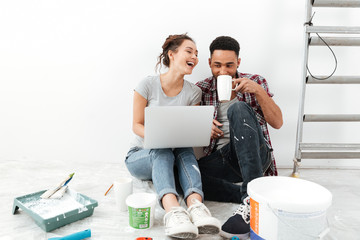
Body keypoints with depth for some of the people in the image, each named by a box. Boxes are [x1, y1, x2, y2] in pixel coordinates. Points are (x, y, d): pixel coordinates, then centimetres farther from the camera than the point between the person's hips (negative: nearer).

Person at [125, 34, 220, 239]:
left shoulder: (193, 92, -1)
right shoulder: (148, 85, -10)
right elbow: (137, 125, -8)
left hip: (175, 156, 3)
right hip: (140, 155, -2)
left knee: (186, 150, -31)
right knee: (162, 151, -35)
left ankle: (195, 205, -51)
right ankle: (172, 211, -56)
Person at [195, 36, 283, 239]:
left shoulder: (255, 82, 10)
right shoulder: (201, 89, 12)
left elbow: (277, 123, 1)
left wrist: (258, 91, -13)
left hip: (253, 154, -1)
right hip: (220, 158, 2)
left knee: (238, 108, -31)